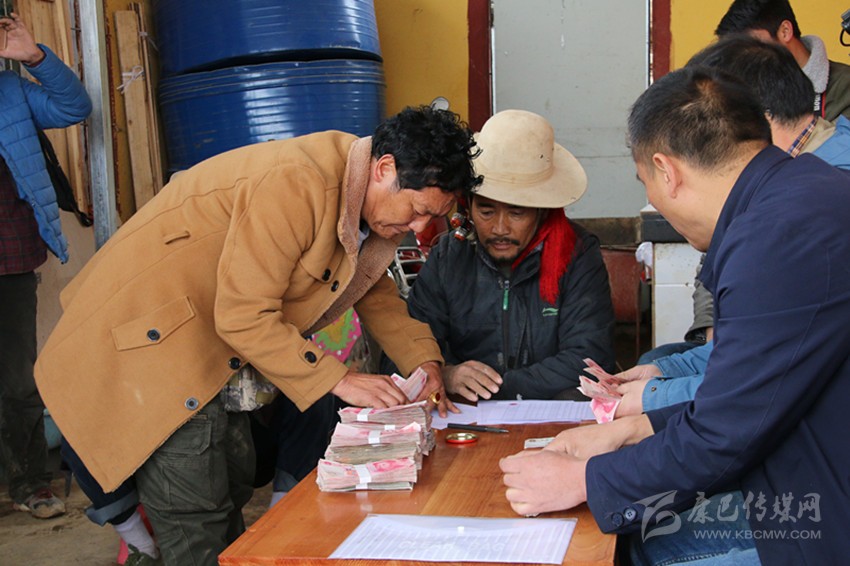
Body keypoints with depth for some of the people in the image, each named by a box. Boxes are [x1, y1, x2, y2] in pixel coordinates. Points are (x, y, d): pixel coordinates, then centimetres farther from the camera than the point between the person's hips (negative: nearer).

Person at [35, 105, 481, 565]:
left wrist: (422, 361, -1)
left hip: (215, 350, 10)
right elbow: (243, 318, -30)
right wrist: (339, 380, -26)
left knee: (233, 487, 17)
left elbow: (372, 285, 14)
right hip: (148, 334, -10)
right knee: (196, 520, -7)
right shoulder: (293, 185, -29)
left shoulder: (370, 195, 1)